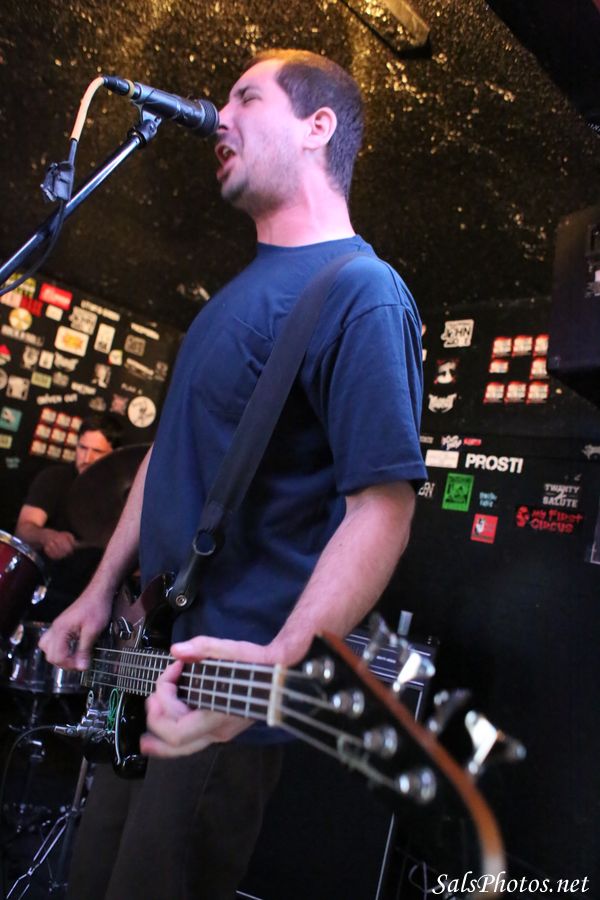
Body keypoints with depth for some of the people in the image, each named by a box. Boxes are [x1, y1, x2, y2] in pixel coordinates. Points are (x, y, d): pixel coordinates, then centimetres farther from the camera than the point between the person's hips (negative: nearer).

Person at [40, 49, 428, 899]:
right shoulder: (242, 287, 13)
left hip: (228, 685, -9)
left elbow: (382, 505, -22)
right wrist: (101, 590, 12)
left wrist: (276, 665, -33)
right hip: (148, 660, 9)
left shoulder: (361, 293, -16)